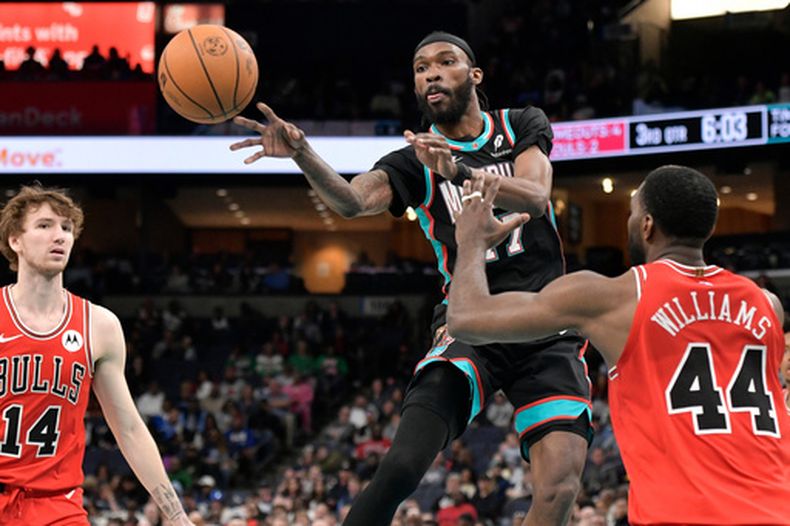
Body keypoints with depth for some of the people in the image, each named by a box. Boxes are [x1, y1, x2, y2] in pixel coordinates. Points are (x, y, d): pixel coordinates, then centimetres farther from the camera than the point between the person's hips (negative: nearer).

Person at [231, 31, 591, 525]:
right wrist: (301, 152, -35)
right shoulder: (414, 162, 7)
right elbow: (353, 199, -15)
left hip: (547, 331, 0)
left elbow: (536, 197, -12)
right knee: (400, 468, -23)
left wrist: (458, 171, -30)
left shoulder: (522, 127, 9)